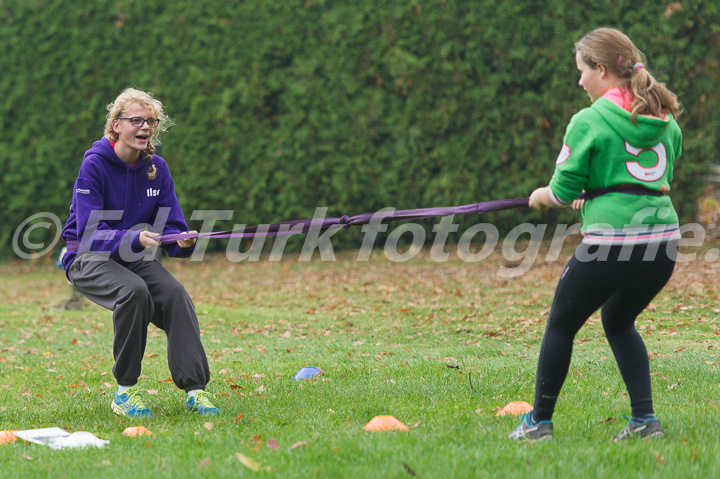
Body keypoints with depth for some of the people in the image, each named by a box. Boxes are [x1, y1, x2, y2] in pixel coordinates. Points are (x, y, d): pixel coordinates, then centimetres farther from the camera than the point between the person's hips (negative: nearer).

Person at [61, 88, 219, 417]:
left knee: (175, 293, -24)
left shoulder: (156, 168, 0)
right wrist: (134, 239, -40)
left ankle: (195, 389, -24)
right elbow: (91, 232, -23)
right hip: (87, 258, -5)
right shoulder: (95, 165, -15)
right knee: (134, 291, -33)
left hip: (135, 259, 5)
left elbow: (172, 226, -1)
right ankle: (125, 392, -21)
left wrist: (182, 242, -25)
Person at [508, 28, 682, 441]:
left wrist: (540, 197, 20)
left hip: (611, 242, -6)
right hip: (664, 237, 6)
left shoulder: (589, 122, -7)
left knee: (561, 325, 14)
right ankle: (645, 418, 15)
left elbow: (562, 192, -3)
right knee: (619, 322, 27)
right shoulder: (666, 120, 12)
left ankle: (540, 422, 19)